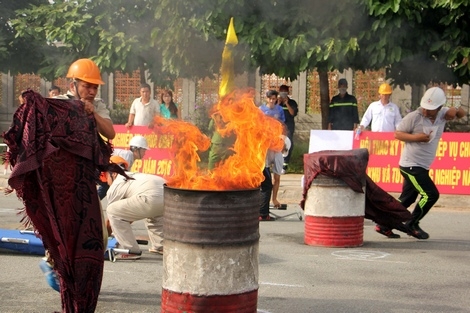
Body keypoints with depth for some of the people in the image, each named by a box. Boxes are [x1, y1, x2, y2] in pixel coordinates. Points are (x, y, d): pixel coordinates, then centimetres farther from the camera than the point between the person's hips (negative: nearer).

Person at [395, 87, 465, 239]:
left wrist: (455, 109, -9)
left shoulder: (442, 114, 1)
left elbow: (462, 114, 14)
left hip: (423, 167, 7)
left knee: (407, 199, 13)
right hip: (411, 165, -7)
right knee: (431, 194, -12)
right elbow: (397, 134, -8)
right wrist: (415, 137, -22)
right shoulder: (414, 117, -16)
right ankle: (412, 224, 3)